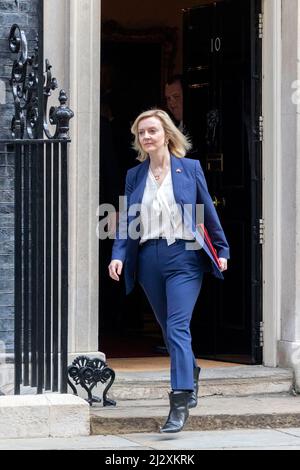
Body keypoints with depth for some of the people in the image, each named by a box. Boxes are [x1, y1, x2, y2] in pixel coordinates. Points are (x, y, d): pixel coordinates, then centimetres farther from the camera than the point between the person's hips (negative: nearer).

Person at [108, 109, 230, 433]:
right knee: (168, 328, 14)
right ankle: (190, 376, 37)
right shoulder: (134, 176, 9)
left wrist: (221, 250, 6)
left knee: (177, 327, -14)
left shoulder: (190, 169, 2)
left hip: (184, 257, -4)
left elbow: (208, 212, 6)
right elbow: (126, 220, 8)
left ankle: (180, 404, -17)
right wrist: (119, 256, -6)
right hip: (149, 259, 4)